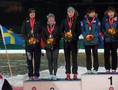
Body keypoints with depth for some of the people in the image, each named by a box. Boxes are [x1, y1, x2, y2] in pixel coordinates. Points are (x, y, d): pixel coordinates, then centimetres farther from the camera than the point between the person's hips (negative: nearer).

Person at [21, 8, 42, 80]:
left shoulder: (38, 23, 8)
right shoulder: (25, 22, 8)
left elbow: (41, 32, 8)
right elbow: (23, 32, 5)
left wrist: (37, 39, -9)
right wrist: (28, 40, -8)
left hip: (37, 43, 0)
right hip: (29, 43, 0)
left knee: (37, 59, -1)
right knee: (29, 59, 1)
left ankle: (36, 74, 4)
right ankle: (30, 75, 7)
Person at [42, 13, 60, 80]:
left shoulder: (57, 27, 1)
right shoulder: (45, 28, 8)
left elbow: (59, 36, -2)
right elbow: (43, 36, 5)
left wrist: (54, 40, -18)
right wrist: (47, 41, -11)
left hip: (55, 46, -2)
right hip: (48, 46, 2)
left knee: (55, 60, -5)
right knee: (50, 60, 5)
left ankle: (55, 74, 0)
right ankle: (51, 74, 14)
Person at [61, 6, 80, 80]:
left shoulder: (76, 21, 2)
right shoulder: (64, 21, 8)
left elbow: (79, 31, 1)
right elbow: (61, 31, 9)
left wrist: (74, 36, -14)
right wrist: (64, 36, -9)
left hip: (74, 41, -2)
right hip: (66, 41, 2)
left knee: (74, 57, 0)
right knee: (67, 57, 4)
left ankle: (75, 73, 4)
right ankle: (68, 74, 8)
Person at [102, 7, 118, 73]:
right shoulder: (105, 19, 3)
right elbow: (103, 28, 5)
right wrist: (106, 33, -11)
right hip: (107, 39, 1)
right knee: (107, 54, 4)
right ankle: (107, 68, 11)